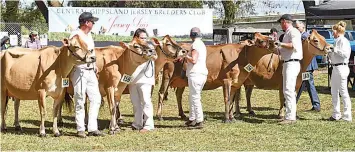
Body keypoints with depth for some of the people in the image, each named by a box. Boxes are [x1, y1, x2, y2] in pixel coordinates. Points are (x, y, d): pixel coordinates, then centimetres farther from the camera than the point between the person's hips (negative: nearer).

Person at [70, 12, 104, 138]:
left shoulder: (89, 35, 15)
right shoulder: (75, 35, -12)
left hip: (90, 71, 8)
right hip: (79, 71, -8)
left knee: (96, 99, 5)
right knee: (80, 101, -1)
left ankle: (92, 128, 11)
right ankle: (80, 129, 7)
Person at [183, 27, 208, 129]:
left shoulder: (195, 45, -12)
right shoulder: (202, 44, 18)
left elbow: (193, 60, -22)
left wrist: (186, 56, -5)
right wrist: (187, 57, 22)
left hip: (195, 74, -10)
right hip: (202, 74, 10)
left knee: (195, 98, -8)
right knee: (192, 97, 18)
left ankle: (199, 121, -9)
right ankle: (192, 119, 23)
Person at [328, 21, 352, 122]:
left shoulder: (343, 41, -10)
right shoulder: (337, 41, 17)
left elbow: (346, 54, -22)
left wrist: (335, 50, -18)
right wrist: (329, 53, 9)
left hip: (341, 67, -10)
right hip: (335, 68, 10)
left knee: (343, 92, -6)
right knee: (334, 92, 12)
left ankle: (347, 116, -2)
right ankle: (336, 114, 19)